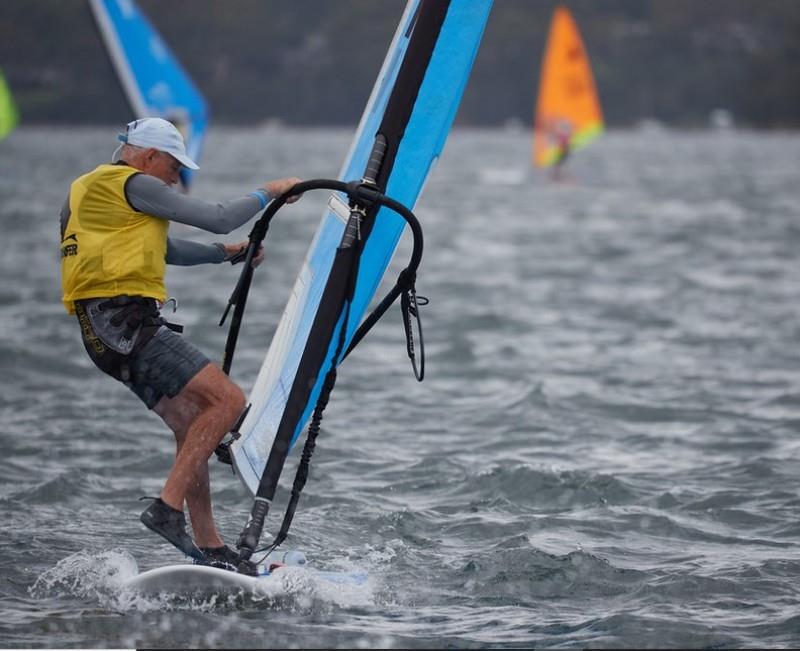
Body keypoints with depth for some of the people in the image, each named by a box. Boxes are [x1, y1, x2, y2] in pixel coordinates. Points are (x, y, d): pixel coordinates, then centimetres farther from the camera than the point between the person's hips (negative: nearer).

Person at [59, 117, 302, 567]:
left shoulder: (90, 190, 25)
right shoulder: (133, 185, -7)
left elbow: (166, 249, 36)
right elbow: (218, 219, -8)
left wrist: (225, 253, 32)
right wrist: (269, 193, 6)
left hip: (104, 328, 11)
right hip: (127, 322, -11)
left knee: (190, 425, 13)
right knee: (228, 400, -14)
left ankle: (209, 548, 12)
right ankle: (168, 508, -18)